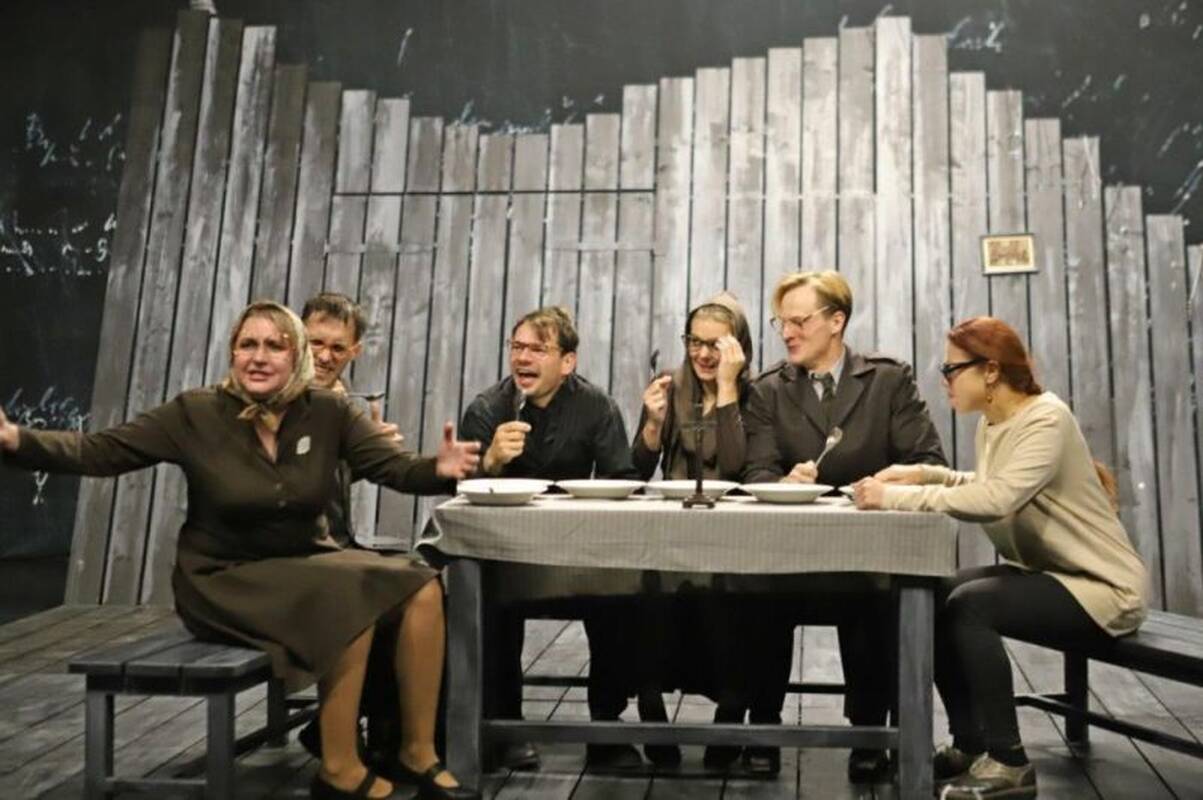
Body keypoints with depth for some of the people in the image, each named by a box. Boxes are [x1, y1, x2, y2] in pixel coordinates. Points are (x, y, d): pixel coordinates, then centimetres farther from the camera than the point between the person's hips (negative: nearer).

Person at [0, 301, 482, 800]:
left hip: (306, 564, 4)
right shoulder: (195, 414, -11)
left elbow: (395, 466, -14)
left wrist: (441, 469, -36)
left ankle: (417, 755, -3)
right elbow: (97, 451, -12)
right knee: (352, 601, -30)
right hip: (224, 578, -4)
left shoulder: (328, 413, -6)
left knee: (421, 588, -18)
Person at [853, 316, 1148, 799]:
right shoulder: (991, 424, 4)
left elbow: (996, 498, -37)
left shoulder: (1046, 419, -23)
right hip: (1041, 572, 9)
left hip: (1101, 588, -9)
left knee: (969, 605, -27)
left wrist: (897, 498, -33)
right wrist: (925, 475, -5)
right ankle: (970, 744, 6)